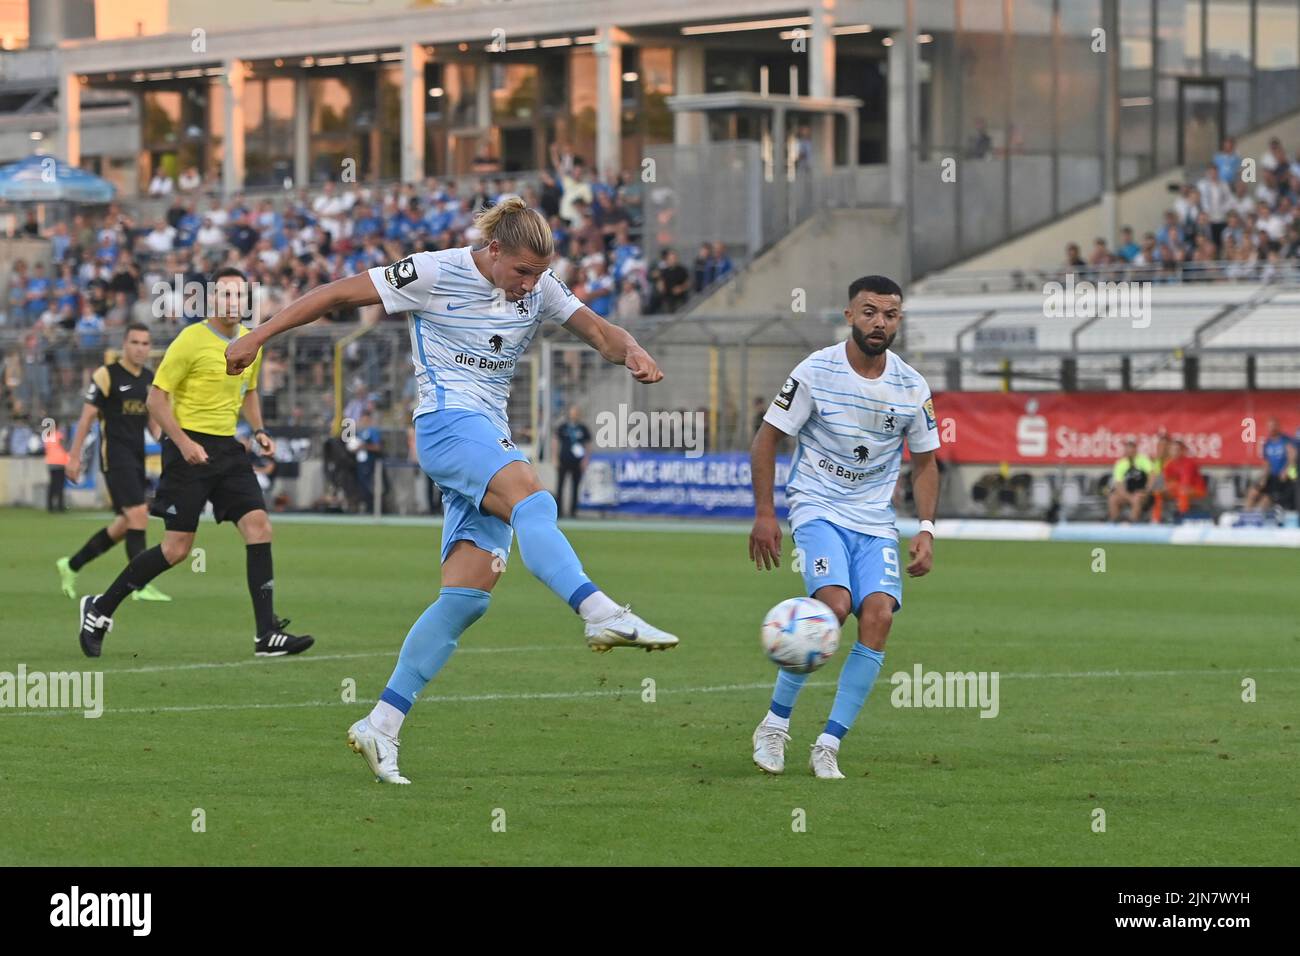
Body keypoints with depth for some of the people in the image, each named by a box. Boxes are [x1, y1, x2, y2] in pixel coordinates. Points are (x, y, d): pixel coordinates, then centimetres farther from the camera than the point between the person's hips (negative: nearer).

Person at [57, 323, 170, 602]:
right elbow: (87, 416, -6)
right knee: (138, 515, -17)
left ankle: (71, 565, 25)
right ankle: (141, 585, -15)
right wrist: (74, 456, -8)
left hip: (137, 458, 8)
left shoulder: (150, 378, 12)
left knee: (125, 524, 10)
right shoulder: (107, 375, -8)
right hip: (115, 456, -8)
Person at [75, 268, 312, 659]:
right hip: (190, 447, -6)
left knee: (258, 527, -10)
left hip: (228, 449, 6)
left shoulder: (251, 342, 9)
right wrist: (183, 442, -21)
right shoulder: (191, 340, -12)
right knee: (177, 547, -6)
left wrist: (259, 430, 9)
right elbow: (156, 398, -11)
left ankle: (267, 635, -10)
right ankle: (100, 609, 11)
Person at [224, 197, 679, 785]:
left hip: (491, 440, 7)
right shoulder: (435, 274, -6)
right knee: (532, 499, -34)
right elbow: (338, 294, 0)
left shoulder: (540, 288, 11)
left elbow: (599, 332, 13)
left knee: (469, 594, -5)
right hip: (448, 422, -7)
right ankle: (601, 615, -56)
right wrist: (258, 336, 0)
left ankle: (381, 726, -3)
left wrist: (631, 353, -12)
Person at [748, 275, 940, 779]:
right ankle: (775, 724, -8)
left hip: (876, 519, 4)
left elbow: (924, 463, 13)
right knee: (833, 604, -26)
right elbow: (766, 439, -2)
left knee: (878, 615, -18)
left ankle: (828, 746, -9)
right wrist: (764, 514, -8)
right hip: (818, 507, -4)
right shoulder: (816, 371, -9)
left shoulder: (912, 388, 2)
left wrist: (926, 530, 1)